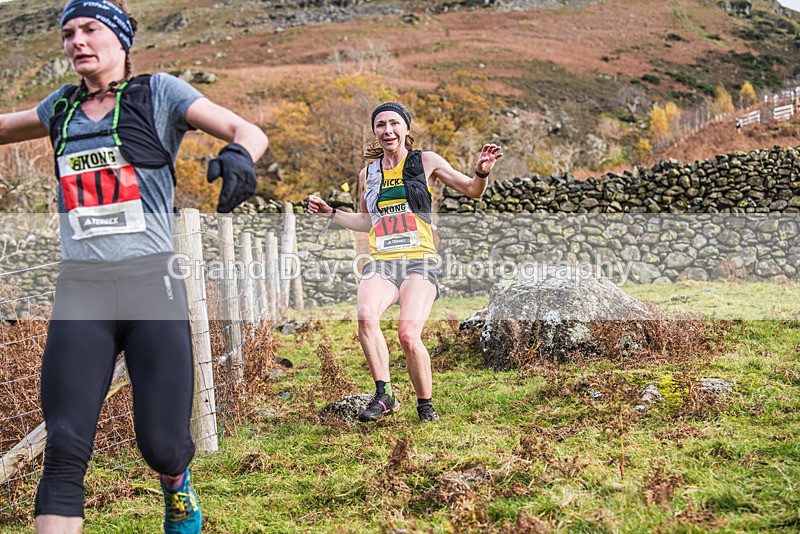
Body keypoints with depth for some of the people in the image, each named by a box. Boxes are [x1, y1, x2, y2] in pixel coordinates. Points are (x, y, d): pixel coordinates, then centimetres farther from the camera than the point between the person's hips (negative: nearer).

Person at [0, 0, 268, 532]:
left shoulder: (158, 92, 5)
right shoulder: (64, 105, 17)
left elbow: (250, 131, -3)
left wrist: (239, 155, -26)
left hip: (154, 286, -3)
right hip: (81, 291, 3)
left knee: (162, 444, -2)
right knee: (65, 448, -9)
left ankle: (176, 482, 34)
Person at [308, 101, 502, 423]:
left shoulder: (425, 161, 8)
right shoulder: (367, 174, 18)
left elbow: (472, 191, 14)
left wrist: (481, 172, -7)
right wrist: (330, 213, 24)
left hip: (419, 262, -3)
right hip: (380, 262, 3)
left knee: (409, 335, -23)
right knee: (366, 315, -30)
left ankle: (425, 404, -1)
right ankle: (384, 394, -19)